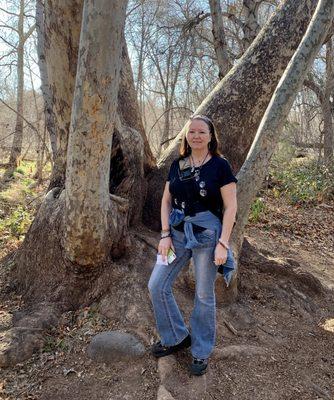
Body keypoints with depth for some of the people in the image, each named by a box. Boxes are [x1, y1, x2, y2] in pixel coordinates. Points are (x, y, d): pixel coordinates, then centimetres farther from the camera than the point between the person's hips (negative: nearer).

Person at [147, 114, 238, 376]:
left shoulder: (220, 165, -7)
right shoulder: (177, 165, 6)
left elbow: (230, 207, -9)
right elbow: (166, 201, 7)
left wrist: (223, 243, -14)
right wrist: (166, 234, -2)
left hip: (207, 236, -5)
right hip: (178, 234, 5)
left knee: (204, 295, 8)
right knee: (157, 286, 5)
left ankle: (202, 352, 29)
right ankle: (177, 337, 26)